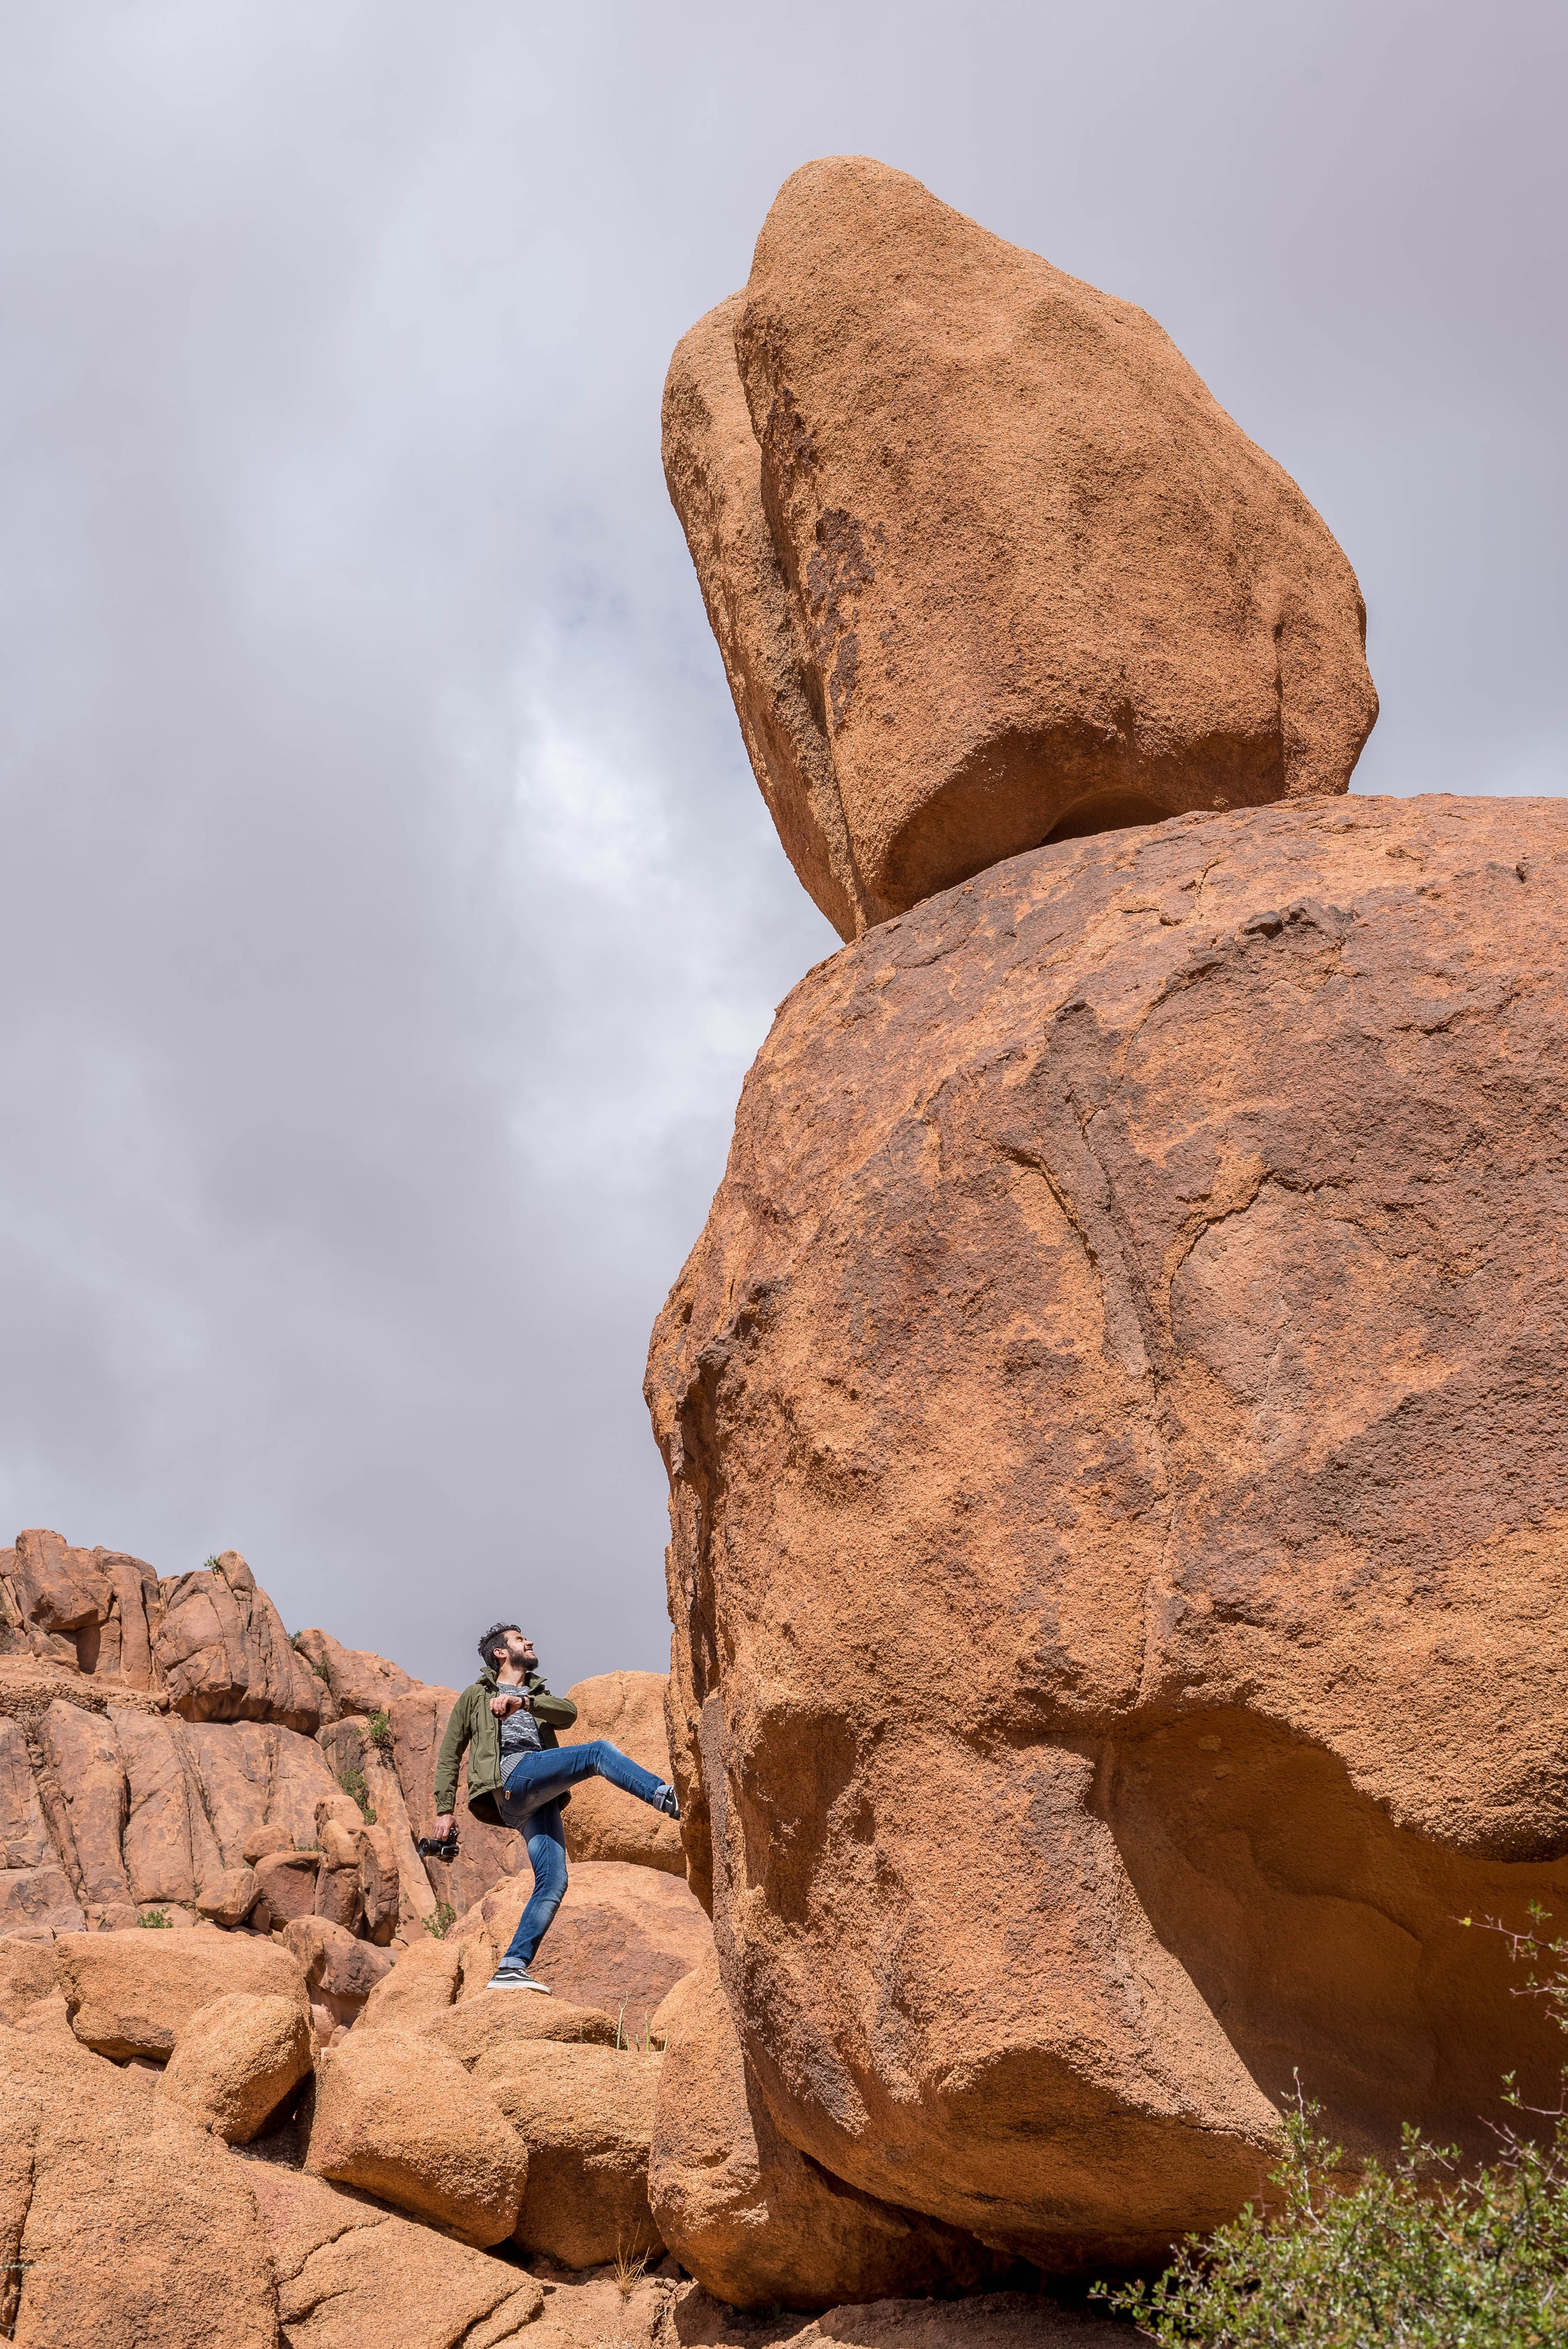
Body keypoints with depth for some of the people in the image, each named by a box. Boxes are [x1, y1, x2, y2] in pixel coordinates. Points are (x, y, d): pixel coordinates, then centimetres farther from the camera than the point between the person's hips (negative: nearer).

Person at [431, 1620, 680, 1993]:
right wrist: (444, 1809, 10)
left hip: (541, 1800, 5)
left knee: (553, 1881, -11)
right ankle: (669, 1798, -36)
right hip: (512, 1776, -5)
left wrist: (522, 1702, -10)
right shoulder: (476, 1696, 25)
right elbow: (449, 1755, 21)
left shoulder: (539, 1695, 34)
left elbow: (569, 1712, 9)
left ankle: (511, 1969, -11)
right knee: (598, 1751, -23)